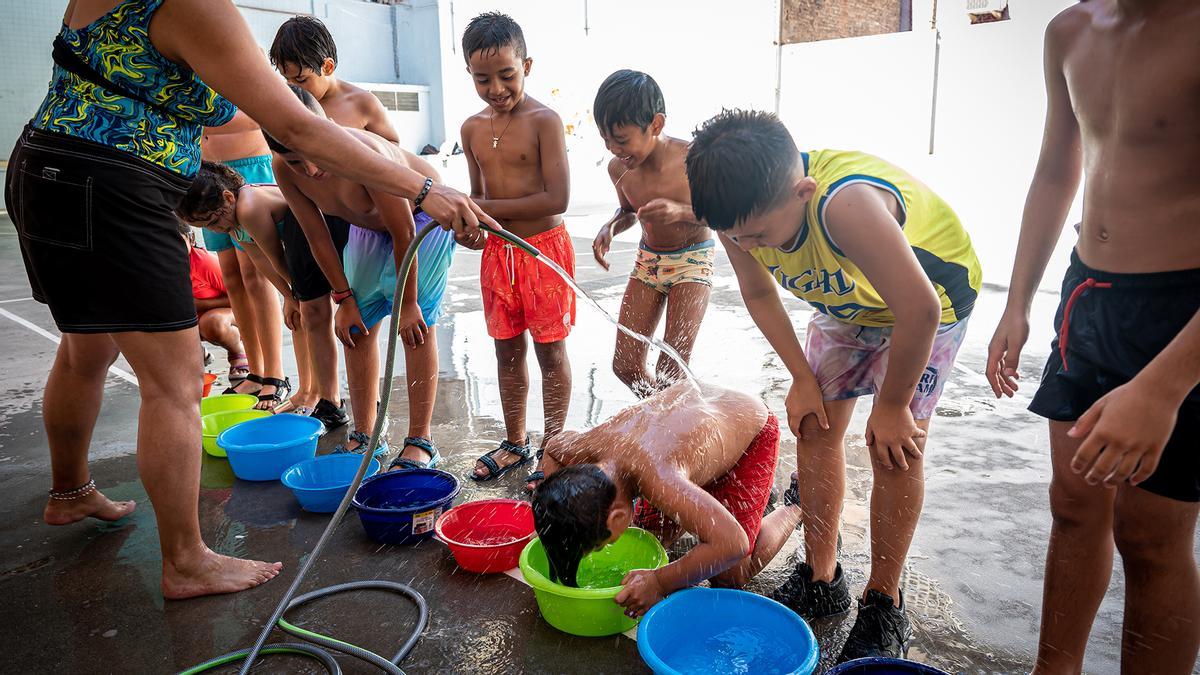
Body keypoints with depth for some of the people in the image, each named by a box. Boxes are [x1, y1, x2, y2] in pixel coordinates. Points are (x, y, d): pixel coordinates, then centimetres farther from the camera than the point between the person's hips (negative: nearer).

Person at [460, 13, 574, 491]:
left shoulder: (544, 121, -12)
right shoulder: (473, 128, 7)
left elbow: (558, 198, -20)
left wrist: (489, 209, -19)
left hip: (544, 249, -6)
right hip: (497, 252, 6)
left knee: (550, 350, 4)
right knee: (507, 350, 13)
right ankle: (515, 443, 29)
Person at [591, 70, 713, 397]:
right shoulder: (618, 168, -11)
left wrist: (680, 212, -34)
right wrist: (610, 228, -13)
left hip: (692, 259, -5)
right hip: (647, 260, 5)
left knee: (671, 370, -11)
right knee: (625, 365, 4)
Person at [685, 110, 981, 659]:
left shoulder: (845, 204, -45)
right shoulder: (743, 213, -22)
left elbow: (918, 310, -39)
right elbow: (759, 294, -3)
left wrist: (892, 406, -25)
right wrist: (803, 378, -6)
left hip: (929, 294, -6)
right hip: (845, 303, 6)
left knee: (895, 448, -11)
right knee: (814, 425, 2)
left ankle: (883, 605, 8)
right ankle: (821, 580, 17)